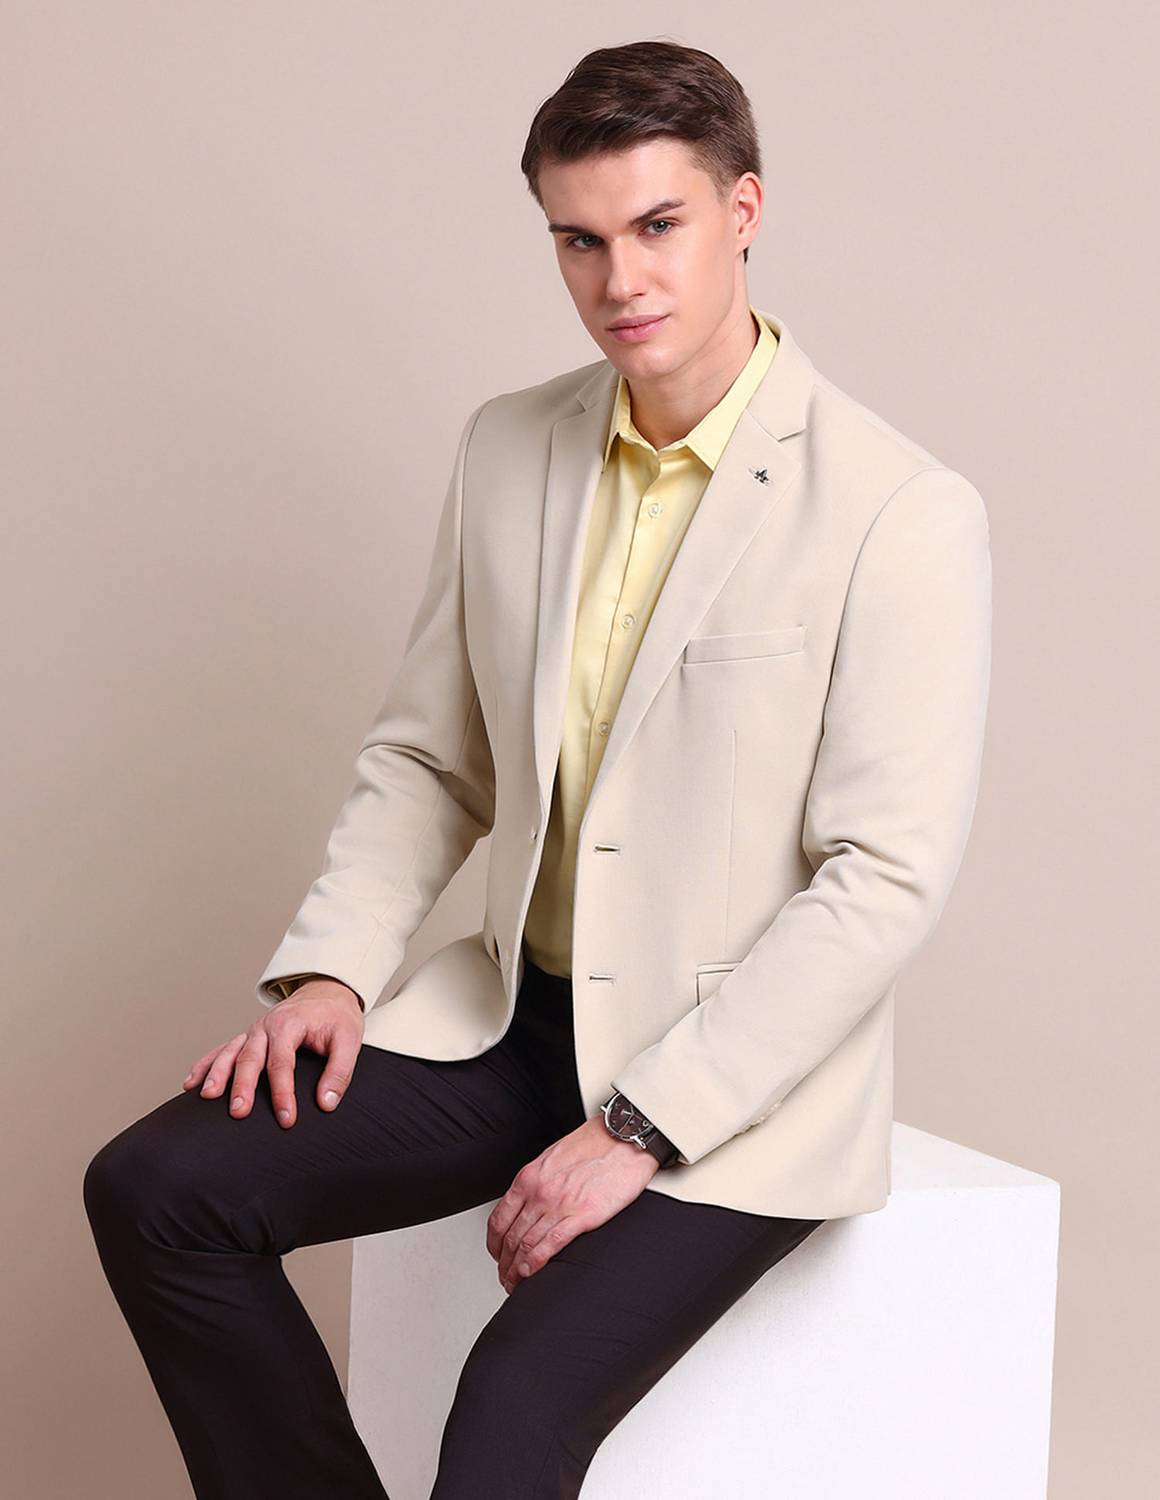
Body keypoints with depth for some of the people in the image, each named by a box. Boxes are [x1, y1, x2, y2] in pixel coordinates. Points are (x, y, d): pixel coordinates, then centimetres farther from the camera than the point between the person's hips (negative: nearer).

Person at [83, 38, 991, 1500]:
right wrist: (328, 966, -4)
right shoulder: (508, 449, 5)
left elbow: (885, 878, -17)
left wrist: (637, 1131, -19)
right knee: (157, 1188, -10)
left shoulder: (903, 515, -15)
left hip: (737, 1078, -6)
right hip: (518, 1012, 6)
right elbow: (426, 755, 13)